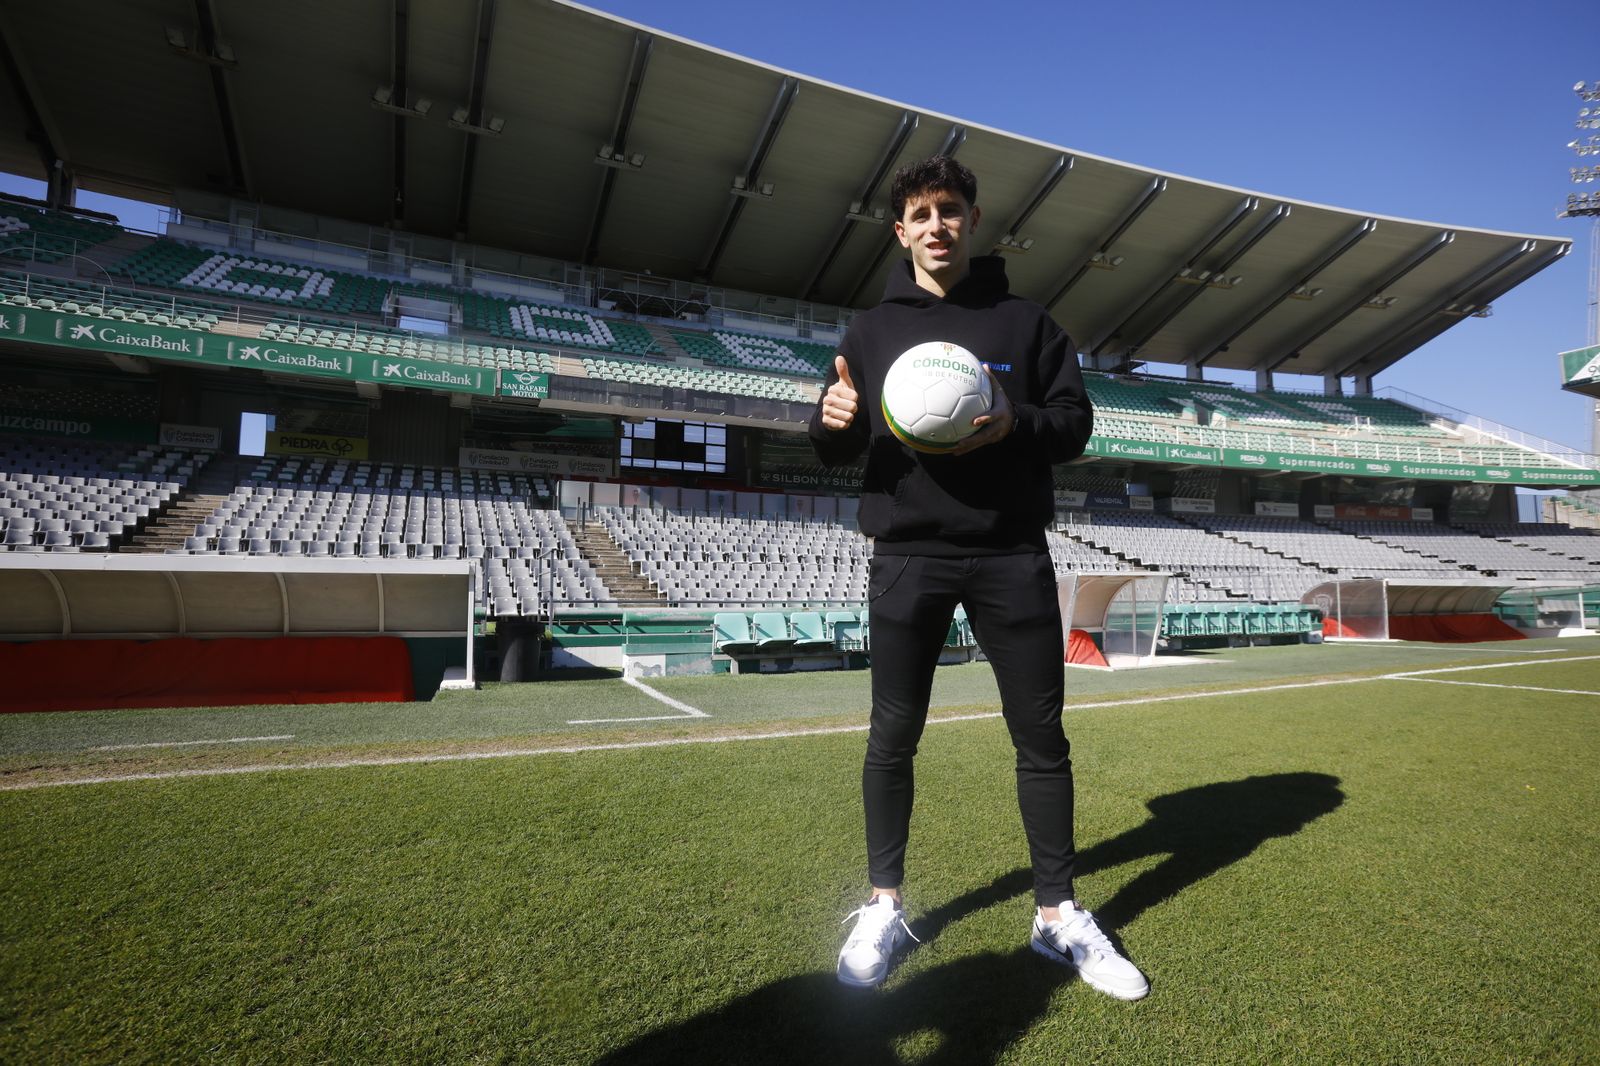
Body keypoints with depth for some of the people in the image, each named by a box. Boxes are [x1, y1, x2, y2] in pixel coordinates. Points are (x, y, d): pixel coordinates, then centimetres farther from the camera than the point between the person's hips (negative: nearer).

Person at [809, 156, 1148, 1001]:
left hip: (1012, 554, 1)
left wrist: (1016, 425, -15)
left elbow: (1075, 422, 6)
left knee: (1041, 734, 6)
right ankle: (884, 908, 23)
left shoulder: (1024, 321, 10)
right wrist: (833, 422, -17)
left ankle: (1059, 916, 24)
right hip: (908, 556, 0)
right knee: (893, 736, 4)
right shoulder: (871, 329, 10)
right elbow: (834, 449, 7)